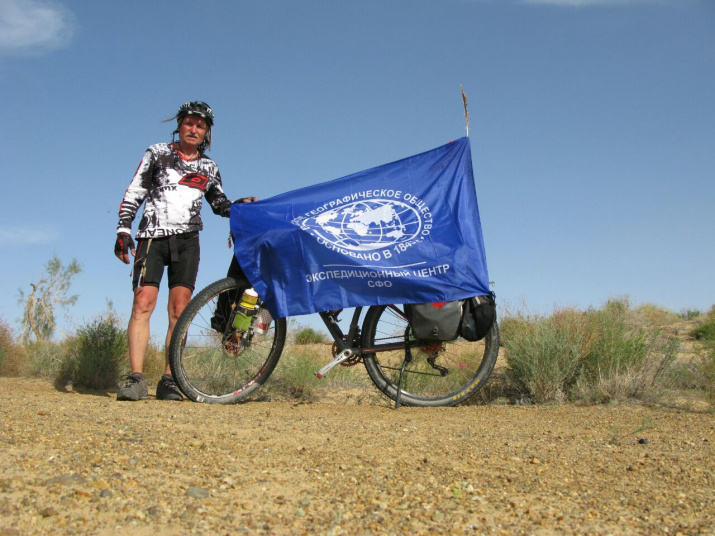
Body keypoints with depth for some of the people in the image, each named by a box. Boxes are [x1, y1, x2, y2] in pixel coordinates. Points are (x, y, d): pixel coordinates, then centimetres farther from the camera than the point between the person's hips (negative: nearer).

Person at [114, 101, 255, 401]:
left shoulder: (209, 168, 16)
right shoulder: (157, 154, 9)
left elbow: (219, 204, 24)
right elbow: (133, 194, 6)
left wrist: (240, 206, 3)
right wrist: (123, 230, -4)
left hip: (187, 241, 2)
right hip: (153, 236, -2)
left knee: (179, 310, -5)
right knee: (143, 303, -13)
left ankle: (169, 381, -2)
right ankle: (135, 379, -13)